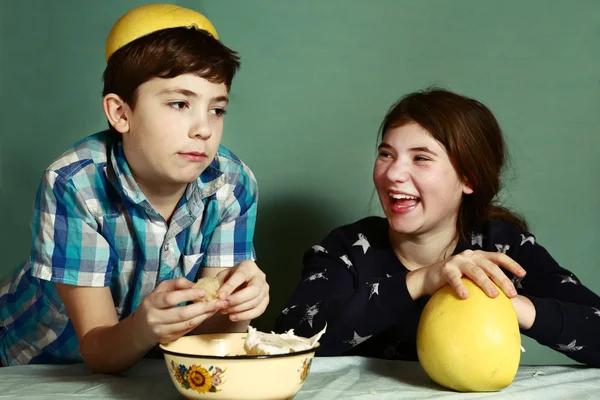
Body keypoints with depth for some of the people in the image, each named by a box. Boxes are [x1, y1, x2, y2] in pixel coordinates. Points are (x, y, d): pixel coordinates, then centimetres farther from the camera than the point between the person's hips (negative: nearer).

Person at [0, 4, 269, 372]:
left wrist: (237, 308, -37)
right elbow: (96, 350, -22)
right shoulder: (72, 184, -24)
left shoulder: (233, 185, -15)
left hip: (153, 357, 3)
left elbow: (209, 330, -16)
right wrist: (143, 328, -43)